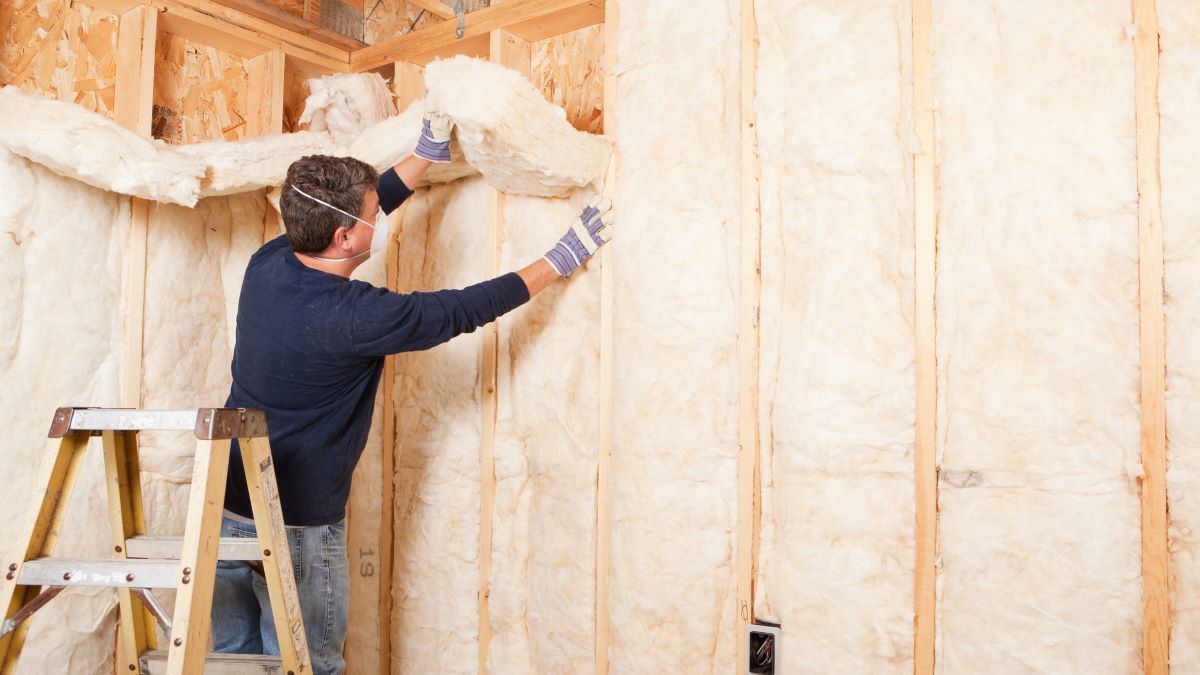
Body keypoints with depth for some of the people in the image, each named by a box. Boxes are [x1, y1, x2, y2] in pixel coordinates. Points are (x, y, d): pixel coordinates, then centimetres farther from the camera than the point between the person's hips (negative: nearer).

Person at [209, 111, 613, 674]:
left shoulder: (267, 264, -4)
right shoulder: (354, 316, -24)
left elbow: (351, 208, 12)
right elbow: (464, 310, -14)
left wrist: (428, 154, 16)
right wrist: (561, 259, -4)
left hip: (225, 507, 7)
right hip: (296, 526, -7)